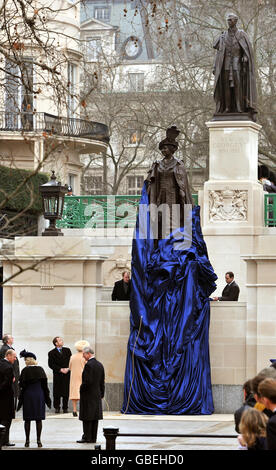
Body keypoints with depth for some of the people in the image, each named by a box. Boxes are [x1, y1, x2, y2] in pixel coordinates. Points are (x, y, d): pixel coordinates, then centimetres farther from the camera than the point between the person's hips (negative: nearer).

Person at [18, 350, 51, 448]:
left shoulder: (25, 370, -9)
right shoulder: (40, 369, -1)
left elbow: (22, 385, -8)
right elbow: (44, 384, 2)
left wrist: (20, 398, 6)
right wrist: (47, 398, 9)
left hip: (28, 396, -2)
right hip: (39, 395, 2)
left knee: (27, 419, 5)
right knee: (39, 419, 5)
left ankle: (27, 441, 5)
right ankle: (39, 440, 3)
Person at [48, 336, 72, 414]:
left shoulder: (67, 350, 11)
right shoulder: (52, 353, 0)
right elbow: (51, 364, -5)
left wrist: (68, 368, -7)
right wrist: (60, 369, -12)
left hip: (67, 374, 2)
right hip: (57, 375, -2)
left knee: (66, 392, 1)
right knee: (57, 392, -1)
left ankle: (65, 407, 10)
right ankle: (57, 407, 11)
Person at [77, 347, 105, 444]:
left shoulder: (88, 365, -16)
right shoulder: (100, 365, 10)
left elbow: (87, 381, -21)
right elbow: (102, 382, 13)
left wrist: (81, 389, -6)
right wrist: (101, 394, 17)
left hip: (88, 395, -8)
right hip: (97, 395, 8)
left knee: (87, 417, -4)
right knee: (95, 417, 9)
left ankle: (87, 437, -4)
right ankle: (93, 438, 12)